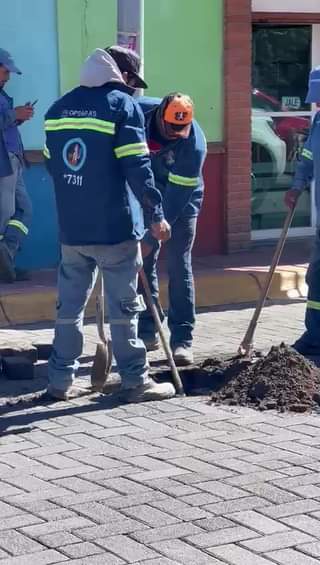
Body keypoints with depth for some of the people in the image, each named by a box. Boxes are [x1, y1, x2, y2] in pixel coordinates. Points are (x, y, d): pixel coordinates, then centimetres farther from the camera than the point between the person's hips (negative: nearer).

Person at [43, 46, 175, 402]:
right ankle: (135, 382, 6)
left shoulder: (59, 108, 12)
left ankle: (61, 380, 14)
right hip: (114, 227, -6)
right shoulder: (123, 105, -7)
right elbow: (137, 167, -14)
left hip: (71, 227, 6)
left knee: (69, 305, 12)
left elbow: (51, 162, 16)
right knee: (123, 306, 1)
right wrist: (156, 214, -10)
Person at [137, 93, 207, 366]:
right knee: (143, 263, 3)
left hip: (182, 201, -4)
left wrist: (152, 237, -30)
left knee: (179, 267, -8)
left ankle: (182, 340, -6)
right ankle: (147, 331, 12)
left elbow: (178, 195, -29)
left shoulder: (194, 144, -32)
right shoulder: (138, 112, -21)